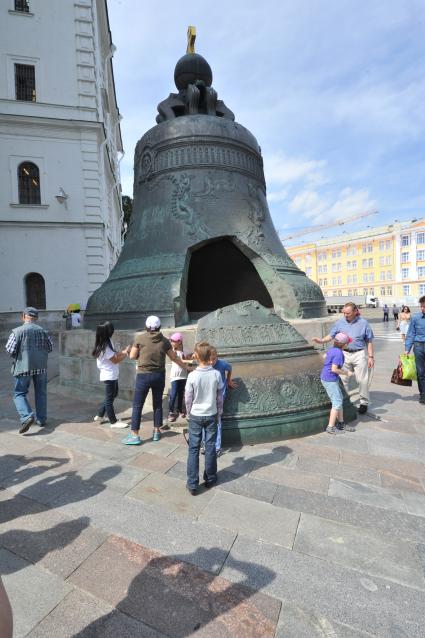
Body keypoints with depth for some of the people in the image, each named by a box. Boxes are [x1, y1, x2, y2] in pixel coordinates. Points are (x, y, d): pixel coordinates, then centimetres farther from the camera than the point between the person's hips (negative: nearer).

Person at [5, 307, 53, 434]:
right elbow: (50, 348, 7)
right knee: (41, 393, 14)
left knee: (19, 393, 9)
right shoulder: (43, 331, 2)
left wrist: (15, 357, 8)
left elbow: (10, 349, -12)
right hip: (41, 366, 3)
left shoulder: (17, 331, -9)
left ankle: (27, 416, -11)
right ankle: (41, 419, 20)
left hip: (24, 366, -3)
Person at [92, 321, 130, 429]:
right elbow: (115, 360, -20)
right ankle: (114, 422, 19)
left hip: (111, 375, 10)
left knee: (113, 394, 23)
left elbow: (114, 354, 10)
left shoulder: (107, 342, 3)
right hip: (109, 375, -10)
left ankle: (99, 415, 33)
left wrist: (124, 351, 0)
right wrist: (126, 354, -8)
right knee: (109, 399, 5)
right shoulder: (104, 347, -25)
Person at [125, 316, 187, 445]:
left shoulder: (140, 338, -7)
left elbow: (132, 356, -1)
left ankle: (135, 436, 9)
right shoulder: (164, 341, 1)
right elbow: (174, 358, 8)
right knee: (158, 404, 16)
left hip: (144, 375, -3)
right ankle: (157, 432, 25)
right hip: (159, 375, 3)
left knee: (137, 405, 6)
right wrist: (185, 367, 21)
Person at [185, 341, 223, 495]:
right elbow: (219, 397, -2)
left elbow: (188, 399, -8)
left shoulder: (192, 376, -17)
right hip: (211, 415, 2)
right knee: (210, 448, 14)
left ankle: (192, 484, 13)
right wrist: (219, 413, 12)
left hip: (196, 416, -1)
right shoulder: (217, 374, -12)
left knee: (193, 449, 8)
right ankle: (210, 479, 28)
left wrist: (189, 413, 10)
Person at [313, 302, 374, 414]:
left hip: (359, 354, -2)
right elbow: (331, 335, 3)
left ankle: (364, 402, 21)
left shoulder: (363, 323, -3)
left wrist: (370, 356, -2)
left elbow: (369, 341, 1)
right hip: (344, 354, 2)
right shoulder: (339, 322, 3)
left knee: (362, 380, 4)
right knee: (342, 379, 7)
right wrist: (321, 341, -15)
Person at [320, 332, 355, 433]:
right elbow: (334, 369, -25)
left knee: (340, 400, 18)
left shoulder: (331, 349, 5)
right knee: (337, 403, -1)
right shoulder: (339, 353, -21)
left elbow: (324, 356, 24)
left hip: (325, 378, 9)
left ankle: (341, 423, 28)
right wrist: (346, 373, -11)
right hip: (330, 380, -9)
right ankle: (330, 427, 4)